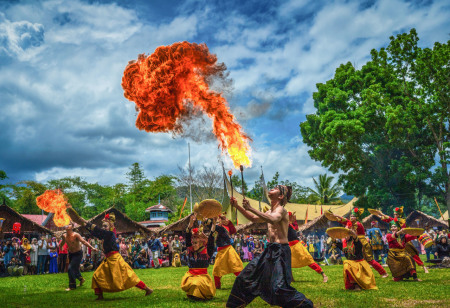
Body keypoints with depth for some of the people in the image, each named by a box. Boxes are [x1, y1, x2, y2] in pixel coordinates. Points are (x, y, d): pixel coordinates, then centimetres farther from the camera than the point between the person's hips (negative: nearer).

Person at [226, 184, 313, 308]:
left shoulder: (281, 210, -11)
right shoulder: (271, 212, 16)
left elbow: (273, 220, -33)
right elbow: (254, 219, 27)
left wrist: (251, 208, -33)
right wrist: (237, 206, 20)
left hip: (281, 250, -9)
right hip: (271, 249, 9)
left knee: (280, 287, -16)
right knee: (246, 276, 13)